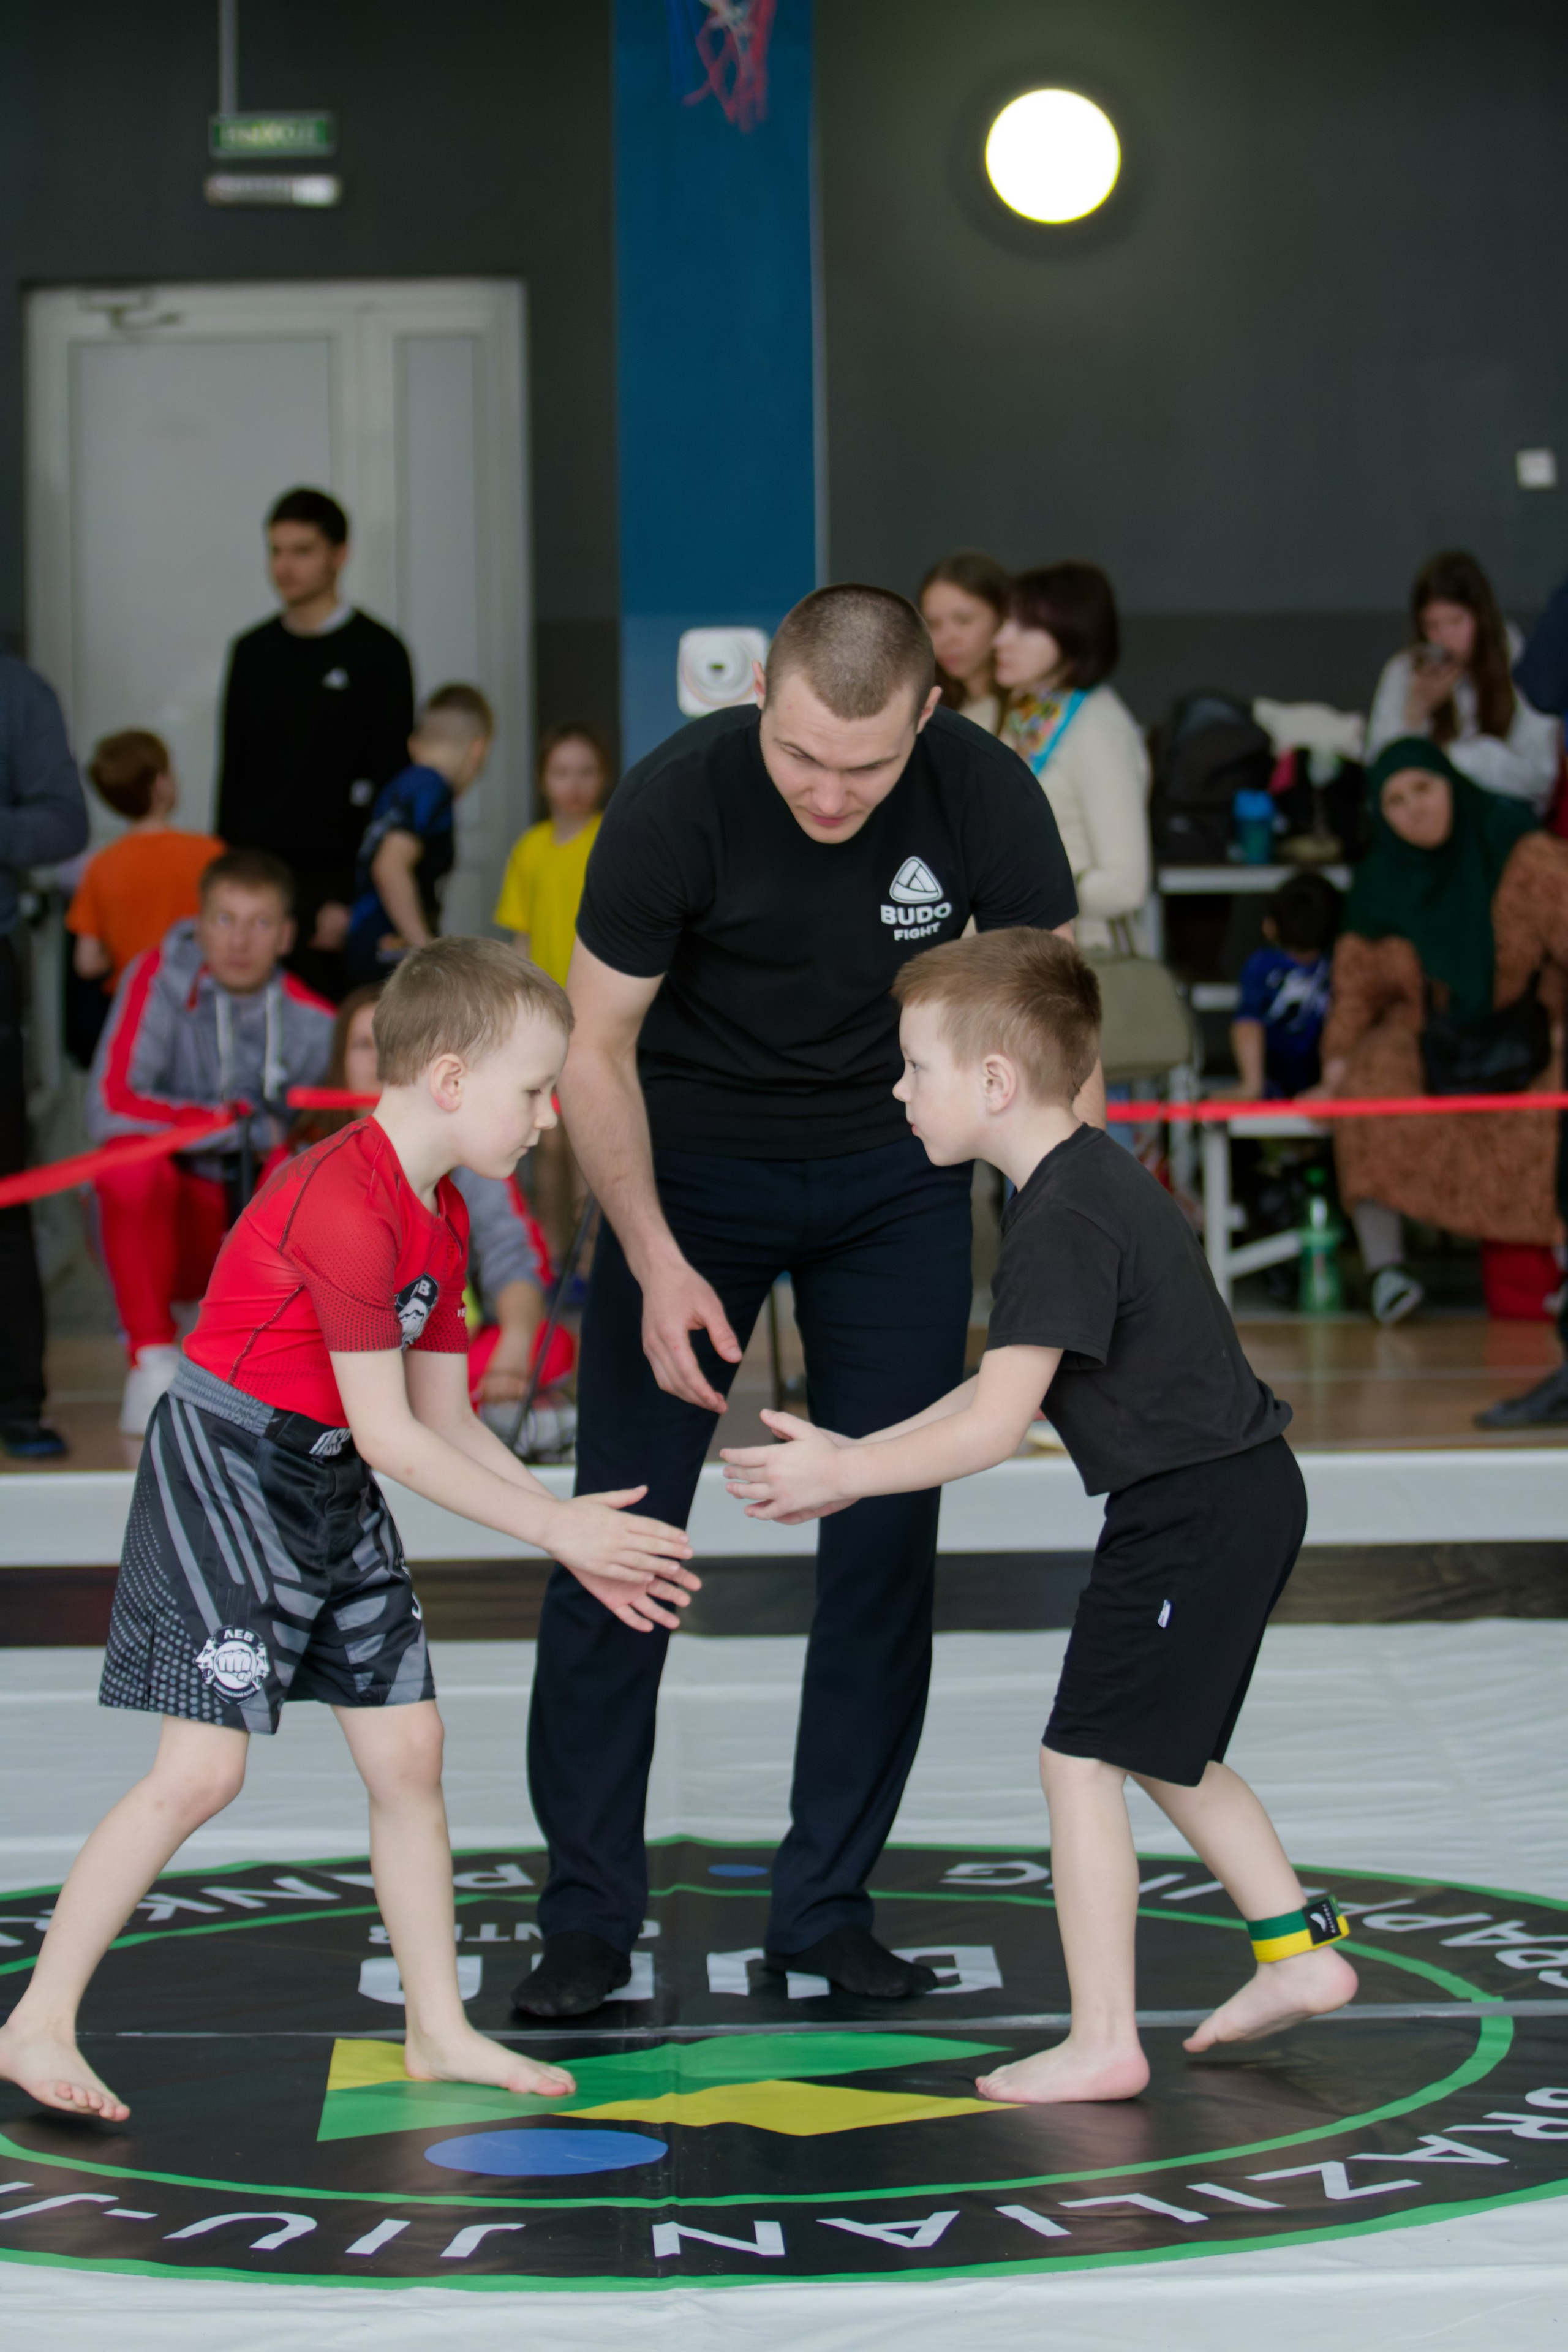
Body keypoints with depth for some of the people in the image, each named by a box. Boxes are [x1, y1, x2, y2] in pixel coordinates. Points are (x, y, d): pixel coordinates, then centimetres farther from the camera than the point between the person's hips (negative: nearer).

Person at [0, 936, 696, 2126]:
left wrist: (580, 1533, 1)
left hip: (337, 1495, 9)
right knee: (203, 1768, -12)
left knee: (409, 1747, 8)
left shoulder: (438, 1214, 8)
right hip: (229, 1475, -9)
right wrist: (555, 1529, -16)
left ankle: (440, 2030, 18)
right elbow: (391, 1438, -22)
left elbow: (448, 1421, 10)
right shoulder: (346, 1209, -24)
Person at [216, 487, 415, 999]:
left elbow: (389, 782, -4)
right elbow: (233, 770, 18)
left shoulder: (377, 653, -1)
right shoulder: (253, 652, 13)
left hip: (331, 881, -4)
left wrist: (354, 900, -11)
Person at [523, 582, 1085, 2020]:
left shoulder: (986, 796, -21)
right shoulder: (677, 801, -25)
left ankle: (828, 1905, 13)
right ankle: (590, 1916, 6)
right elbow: (598, 1047, -14)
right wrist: (655, 1264, -22)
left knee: (888, 1541, 1)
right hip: (692, 1165, -2)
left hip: (895, 1174, 2)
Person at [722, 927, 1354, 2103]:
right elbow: (1004, 1384, 16)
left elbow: (993, 1428, -24)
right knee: (1166, 1752, 23)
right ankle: (1298, 1949, 30)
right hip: (1240, 1494, 10)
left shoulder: (1063, 1225, -22)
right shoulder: (1096, 1172, 11)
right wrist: (861, 1457, 13)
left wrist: (842, 1472, -14)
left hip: (1197, 1514, -10)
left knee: (1083, 1758, -5)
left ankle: (1103, 2042, -1)